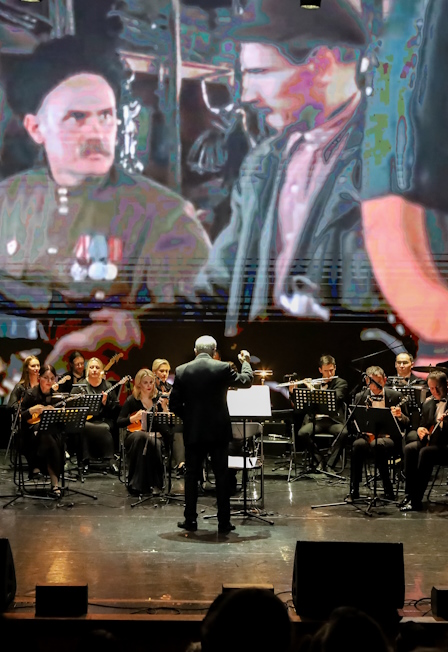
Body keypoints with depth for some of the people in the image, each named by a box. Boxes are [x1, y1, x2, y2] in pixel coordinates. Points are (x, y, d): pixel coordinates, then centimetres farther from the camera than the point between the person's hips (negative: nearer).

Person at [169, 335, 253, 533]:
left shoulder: (182, 371, -3)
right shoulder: (223, 368, -8)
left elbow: (174, 404, -1)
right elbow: (246, 381, 8)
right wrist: (245, 362, 26)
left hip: (193, 431, 1)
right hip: (218, 430, -1)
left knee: (192, 475, 11)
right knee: (221, 476, 6)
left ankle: (190, 520, 13)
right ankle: (224, 522, 8)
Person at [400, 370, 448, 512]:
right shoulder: (428, 402, 13)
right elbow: (424, 424, 18)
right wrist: (420, 430, -5)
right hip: (429, 441, 6)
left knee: (425, 452, -31)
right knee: (409, 448, -20)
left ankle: (416, 500, -27)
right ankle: (409, 494, -17)